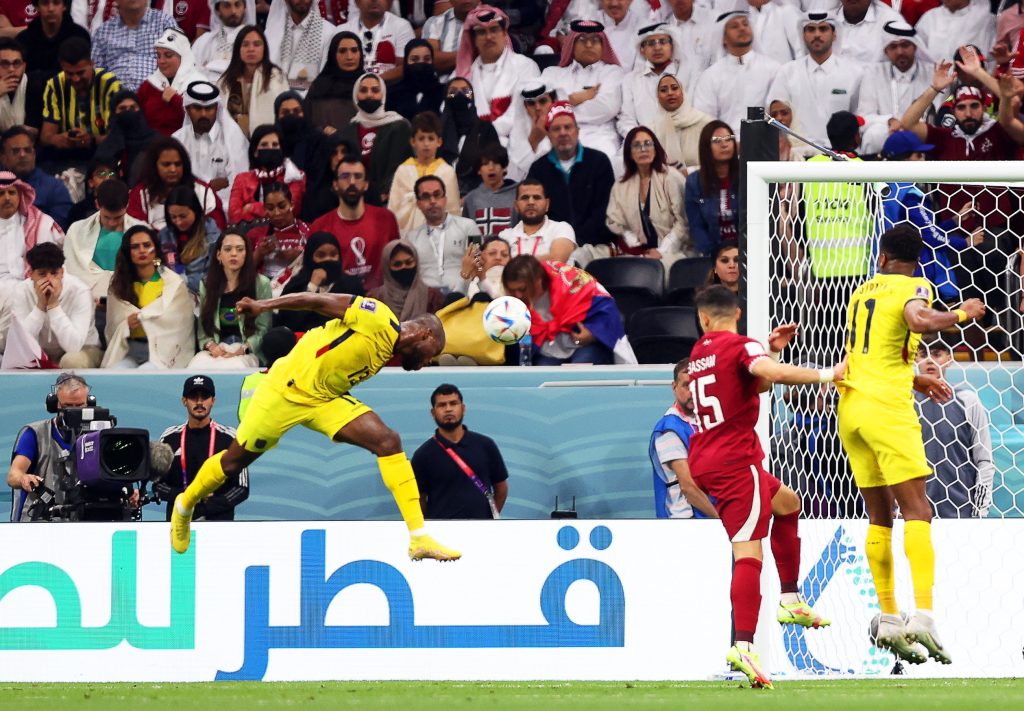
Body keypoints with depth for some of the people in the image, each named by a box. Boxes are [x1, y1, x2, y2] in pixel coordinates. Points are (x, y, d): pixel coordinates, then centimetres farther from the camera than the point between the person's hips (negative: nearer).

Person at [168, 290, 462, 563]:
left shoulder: (388, 352, 6)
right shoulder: (377, 318, -17)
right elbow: (319, 301, -18)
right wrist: (263, 306, -21)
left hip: (326, 400, 7)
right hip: (285, 391, -7)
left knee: (388, 441, -12)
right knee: (235, 461, 8)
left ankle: (418, 538, -16)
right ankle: (185, 505, 39)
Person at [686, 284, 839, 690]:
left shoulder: (699, 353, 16)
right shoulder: (740, 346, -7)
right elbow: (774, 374, -28)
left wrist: (771, 349, 18)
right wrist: (826, 375, -26)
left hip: (705, 460, 9)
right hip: (735, 461, -9)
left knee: (787, 503, 29)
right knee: (749, 553, -17)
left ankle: (791, 601, 23)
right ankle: (743, 646, -31)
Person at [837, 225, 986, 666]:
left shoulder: (863, 291, 19)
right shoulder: (913, 287, -3)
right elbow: (919, 320, -27)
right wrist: (961, 314, -9)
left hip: (850, 405, 7)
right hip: (887, 407, -7)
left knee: (879, 517, 13)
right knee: (916, 510, -10)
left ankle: (888, 620, 13)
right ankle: (923, 615, -24)